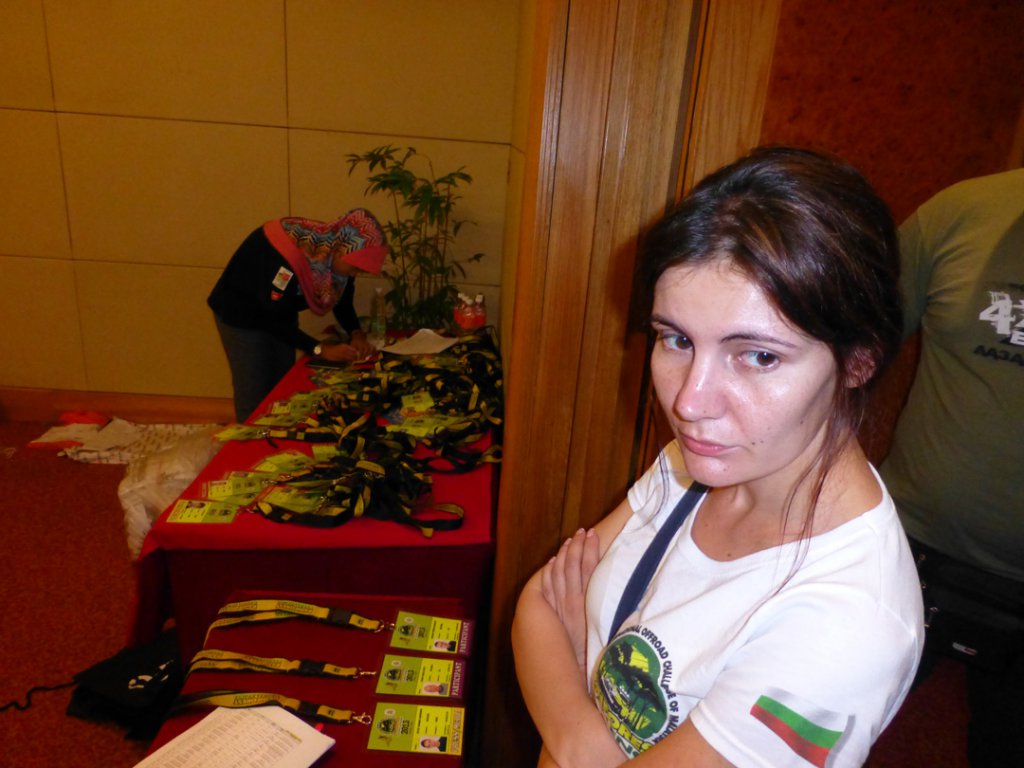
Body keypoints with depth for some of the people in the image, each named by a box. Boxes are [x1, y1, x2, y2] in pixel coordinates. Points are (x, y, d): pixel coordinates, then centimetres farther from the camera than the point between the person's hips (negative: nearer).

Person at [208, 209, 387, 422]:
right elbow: (271, 318, -32)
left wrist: (356, 333, -17)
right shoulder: (289, 253, -38)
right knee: (255, 397, -4)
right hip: (241, 314, -7)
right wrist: (321, 350, -33)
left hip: (280, 313, 7)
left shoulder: (335, 256, -16)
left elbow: (342, 300, 0)